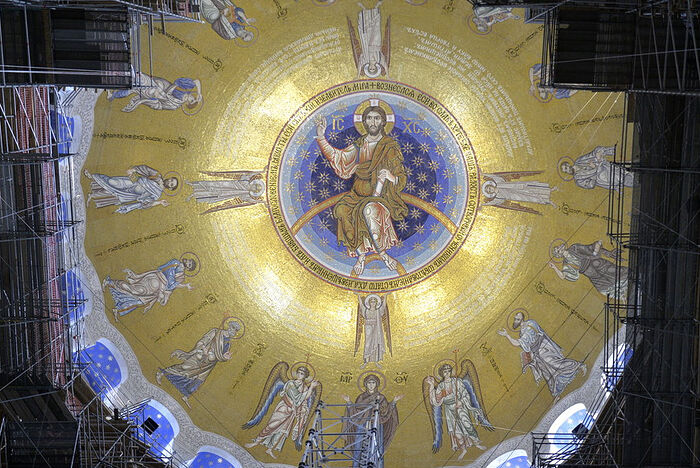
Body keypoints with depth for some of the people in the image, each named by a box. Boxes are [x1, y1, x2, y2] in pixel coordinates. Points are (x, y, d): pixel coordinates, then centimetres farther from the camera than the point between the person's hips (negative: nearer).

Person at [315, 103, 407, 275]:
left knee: (370, 209, -37)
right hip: (359, 195, 3)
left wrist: (390, 177, -22)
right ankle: (361, 254, -17)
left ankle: (382, 253, -19)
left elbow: (402, 179, 2)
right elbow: (339, 159, 0)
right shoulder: (358, 146, 14)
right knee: (343, 210, -28)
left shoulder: (391, 147, 4)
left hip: (383, 197, -3)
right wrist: (321, 138, -7)